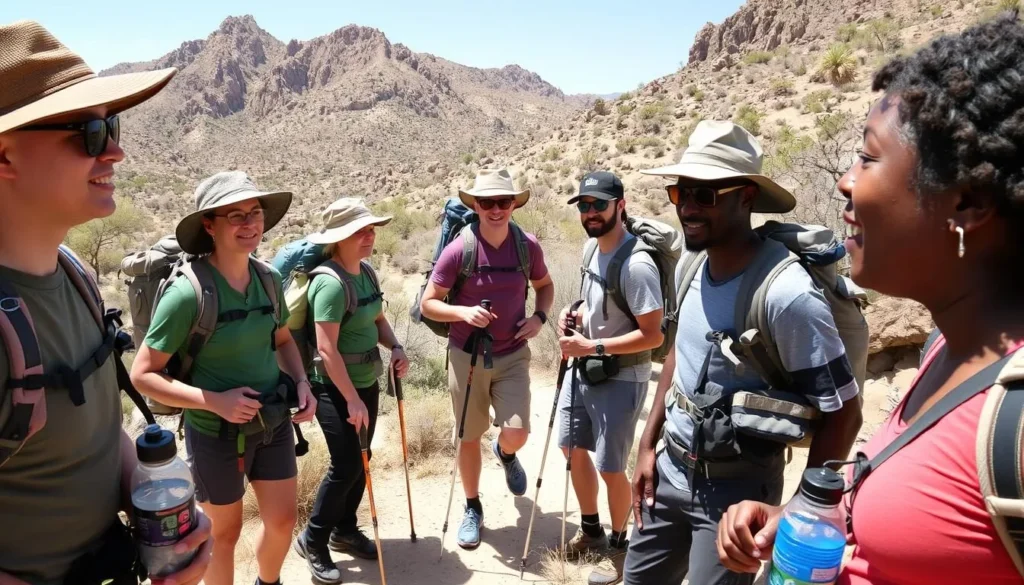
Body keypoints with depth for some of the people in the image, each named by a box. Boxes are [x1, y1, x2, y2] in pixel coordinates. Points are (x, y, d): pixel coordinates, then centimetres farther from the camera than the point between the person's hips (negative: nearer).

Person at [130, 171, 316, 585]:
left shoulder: (269, 278, -5)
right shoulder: (188, 292, -23)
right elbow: (143, 375, -17)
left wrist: (301, 383, -5)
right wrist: (215, 401, -24)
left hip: (274, 422, 5)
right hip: (216, 433, -5)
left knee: (282, 521, 16)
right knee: (225, 531, 14)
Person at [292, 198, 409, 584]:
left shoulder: (367, 272, 2)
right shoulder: (331, 282, -24)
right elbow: (326, 349, -26)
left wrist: (395, 348, -5)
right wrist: (352, 399, -25)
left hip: (367, 381, 8)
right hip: (335, 388, -8)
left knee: (360, 461, 15)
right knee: (346, 465, -6)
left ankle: (345, 531, 33)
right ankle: (312, 541, 15)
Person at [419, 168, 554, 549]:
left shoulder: (528, 246, -7)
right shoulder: (458, 250, -15)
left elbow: (545, 286, 13)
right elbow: (428, 304, -8)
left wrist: (539, 317, -7)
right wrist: (464, 312, -26)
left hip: (513, 356, 1)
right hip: (467, 356, -1)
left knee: (516, 434, -9)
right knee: (470, 439, 11)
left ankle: (505, 453, 31)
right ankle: (472, 508, 34)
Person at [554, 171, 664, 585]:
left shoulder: (636, 264, -25)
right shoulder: (593, 248, 3)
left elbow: (653, 335, -26)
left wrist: (592, 346, -25)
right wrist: (574, 314, -1)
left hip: (620, 379, -9)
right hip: (583, 370, 9)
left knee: (610, 468, 3)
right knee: (574, 450, 19)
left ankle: (618, 545, 29)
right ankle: (590, 531, 41)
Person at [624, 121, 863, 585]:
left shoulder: (786, 294, -26)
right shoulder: (690, 267, -3)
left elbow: (842, 415, -18)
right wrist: (648, 445, 11)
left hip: (735, 486, -7)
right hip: (671, 468, 7)